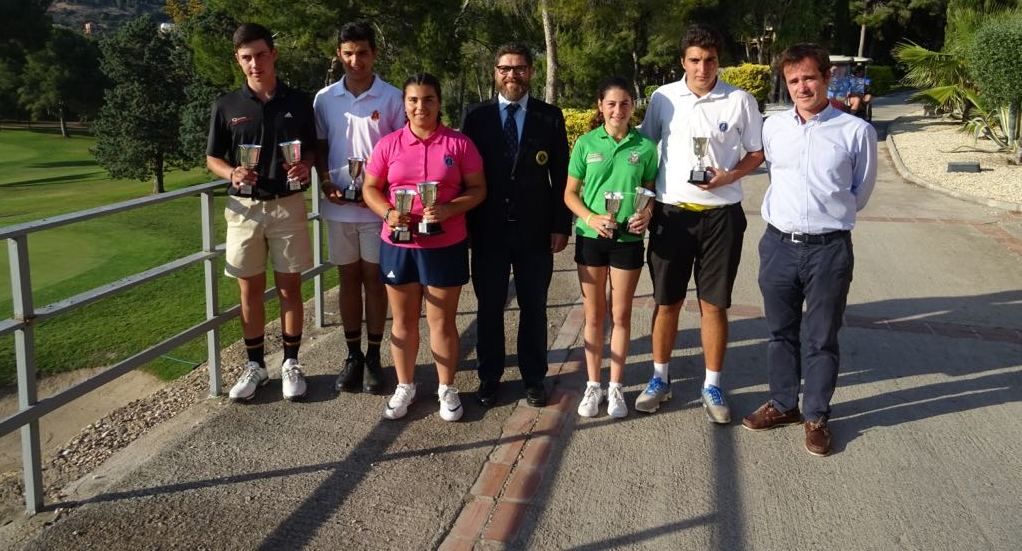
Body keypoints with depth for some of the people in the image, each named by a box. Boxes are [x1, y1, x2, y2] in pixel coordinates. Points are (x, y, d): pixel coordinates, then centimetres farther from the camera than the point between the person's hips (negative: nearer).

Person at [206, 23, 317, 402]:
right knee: (250, 290, 7)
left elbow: (312, 150, 9)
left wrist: (305, 166, -14)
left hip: (288, 205, 0)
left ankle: (291, 363, 19)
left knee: (290, 287, 6)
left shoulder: (298, 102, 1)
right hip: (244, 207, 0)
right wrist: (232, 173, -16)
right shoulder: (226, 106, 0)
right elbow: (212, 159, 5)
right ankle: (255, 365, 21)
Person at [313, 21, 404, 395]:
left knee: (375, 279, 6)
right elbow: (319, 147, 11)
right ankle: (353, 355, 22)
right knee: (348, 279, 11)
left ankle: (374, 357, 17)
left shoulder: (392, 98, -5)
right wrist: (325, 183, -5)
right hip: (339, 206, 3)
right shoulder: (324, 99, 3)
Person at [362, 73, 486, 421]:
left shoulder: (459, 144, -3)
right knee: (403, 321, 12)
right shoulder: (389, 144, 1)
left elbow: (478, 189, -2)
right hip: (398, 245, 2)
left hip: (446, 246, -2)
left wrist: (450, 209, -19)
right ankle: (405, 386, 28)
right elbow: (370, 188, 6)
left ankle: (447, 388, 23)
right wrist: (388, 213, -14)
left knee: (442, 322, 7)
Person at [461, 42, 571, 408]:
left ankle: (533, 377, 23)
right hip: (489, 230, 0)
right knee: (489, 307, 9)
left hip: (535, 230, 0)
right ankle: (489, 377, 23)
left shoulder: (550, 117, 2)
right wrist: (466, 224, -3)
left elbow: (561, 176, 2)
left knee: (534, 307, 9)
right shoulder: (476, 116, 3)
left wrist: (561, 225, -3)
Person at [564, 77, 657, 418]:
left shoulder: (645, 146, -2)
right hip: (591, 237, 0)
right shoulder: (586, 143, -2)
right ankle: (593, 385, 22)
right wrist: (591, 218, -16)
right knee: (594, 315, 9)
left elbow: (650, 191, 6)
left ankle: (615, 387, 21)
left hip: (628, 238, 0)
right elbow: (570, 193, 1)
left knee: (621, 315, 9)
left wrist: (646, 213, -15)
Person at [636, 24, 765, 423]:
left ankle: (712, 387, 20)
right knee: (666, 302, 10)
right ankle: (660, 379, 25)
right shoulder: (662, 98, 1)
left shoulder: (740, 101, -3)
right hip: (670, 213, 1)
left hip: (721, 215, -1)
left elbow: (757, 152, 5)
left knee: (714, 304, 6)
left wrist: (730, 176, -13)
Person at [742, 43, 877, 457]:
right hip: (779, 244, 3)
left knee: (821, 338, 8)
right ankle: (782, 404, 33)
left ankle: (816, 417, 24)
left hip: (829, 248, -3)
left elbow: (860, 192, 6)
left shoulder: (856, 131, -7)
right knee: (781, 332, 16)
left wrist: (828, 213, 9)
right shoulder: (772, 127, 3)